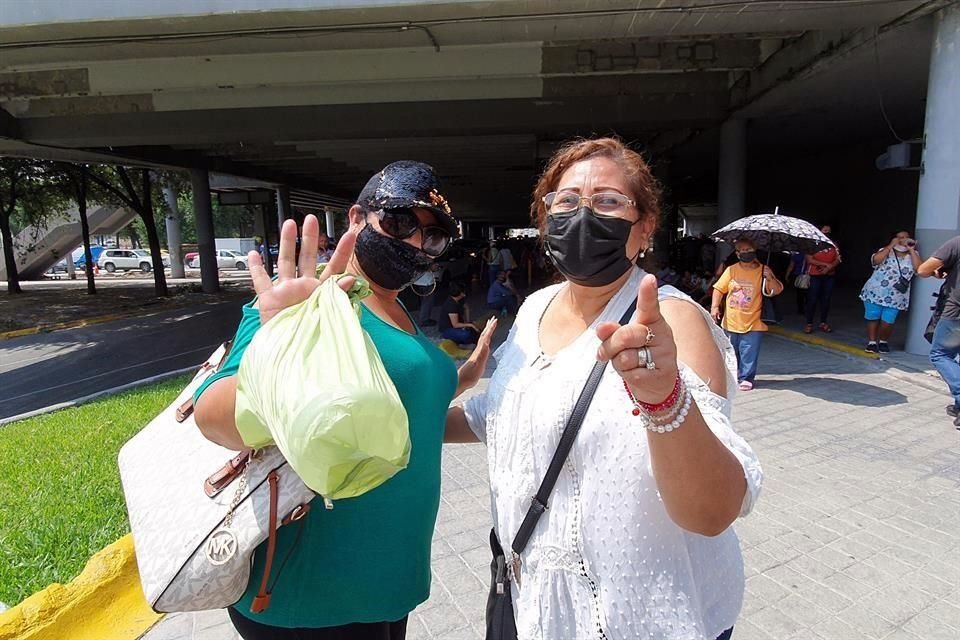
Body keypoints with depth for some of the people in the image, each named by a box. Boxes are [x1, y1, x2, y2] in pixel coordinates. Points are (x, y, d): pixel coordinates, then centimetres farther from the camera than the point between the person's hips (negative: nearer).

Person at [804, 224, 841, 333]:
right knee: (812, 300, -5)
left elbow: (838, 259, 4)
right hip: (815, 276, -4)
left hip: (829, 276, 4)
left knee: (826, 300, 5)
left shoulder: (833, 245, 10)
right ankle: (809, 324, -1)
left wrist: (829, 267, -14)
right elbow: (809, 260, -11)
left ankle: (823, 323, 13)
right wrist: (825, 264, -16)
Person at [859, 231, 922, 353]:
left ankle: (883, 341, 22)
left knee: (887, 322, -3)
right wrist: (891, 245, -13)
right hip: (875, 293, -1)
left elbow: (919, 268, -11)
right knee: (872, 319, 5)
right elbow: (875, 260, -19)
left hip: (894, 298, 1)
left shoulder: (913, 255, 8)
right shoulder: (886, 251, 3)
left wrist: (911, 250, -7)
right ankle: (872, 342, 20)